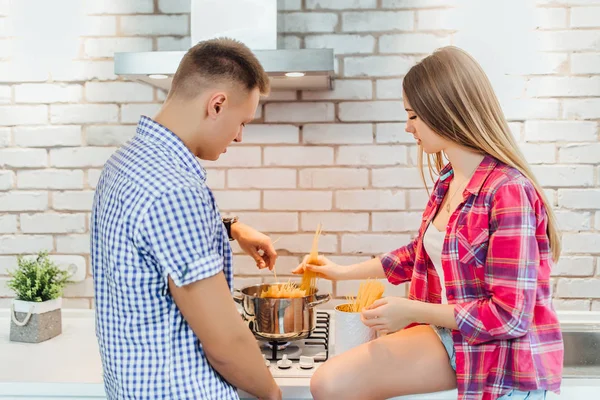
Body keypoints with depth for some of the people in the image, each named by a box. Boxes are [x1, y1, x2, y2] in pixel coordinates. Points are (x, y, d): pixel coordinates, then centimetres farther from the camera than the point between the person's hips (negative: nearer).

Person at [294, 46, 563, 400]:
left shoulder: (508, 190, -22)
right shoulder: (448, 181, 4)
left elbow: (509, 315, -22)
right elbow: (421, 253, 20)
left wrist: (411, 311, -15)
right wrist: (343, 272, 24)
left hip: (506, 369, -7)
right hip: (452, 337, 7)